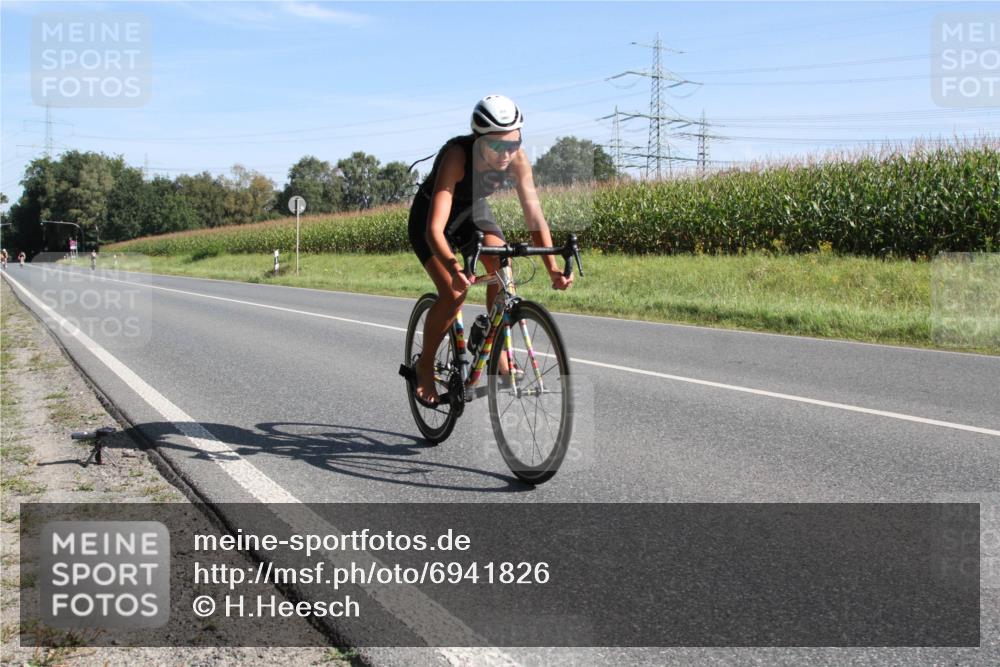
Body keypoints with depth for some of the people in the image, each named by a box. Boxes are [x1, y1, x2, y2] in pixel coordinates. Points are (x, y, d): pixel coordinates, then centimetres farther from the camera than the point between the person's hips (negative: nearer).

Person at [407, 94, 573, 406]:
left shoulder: (517, 159, -26)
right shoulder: (457, 155, -38)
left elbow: (535, 216, -23)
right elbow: (434, 229, -45)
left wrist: (552, 267, -36)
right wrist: (454, 268, -62)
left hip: (475, 211, 4)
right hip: (429, 214, -4)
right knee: (453, 293, -21)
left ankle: (500, 352, -4)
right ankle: (425, 365, 1)